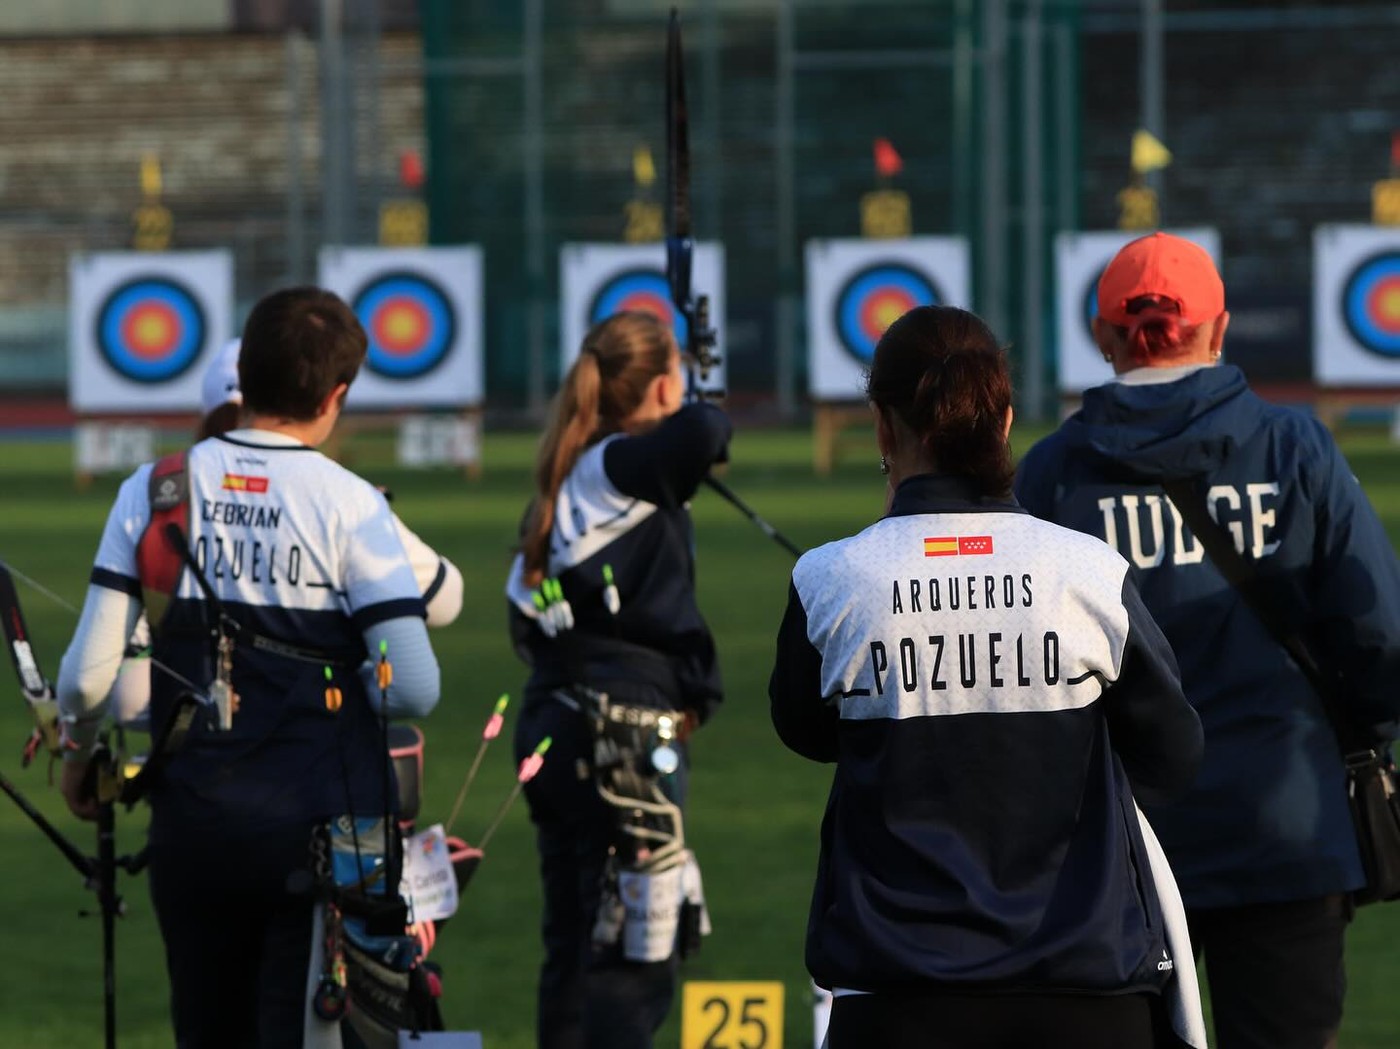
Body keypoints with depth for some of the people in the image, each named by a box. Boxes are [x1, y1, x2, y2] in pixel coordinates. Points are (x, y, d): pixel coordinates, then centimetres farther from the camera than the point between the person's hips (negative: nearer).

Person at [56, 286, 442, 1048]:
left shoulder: (153, 492, 0)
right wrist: (339, 699, 9)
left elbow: (89, 671, -2)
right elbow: (415, 688, -13)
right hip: (318, 825, -3)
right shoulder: (347, 504, -8)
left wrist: (78, 754, 19)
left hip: (190, 821, 3)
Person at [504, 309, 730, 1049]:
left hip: (559, 730, 9)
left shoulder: (575, 474, 12)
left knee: (574, 947, 16)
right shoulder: (620, 468, -14)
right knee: (633, 963, -8)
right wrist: (706, 422, -10)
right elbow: (699, 435, -35)